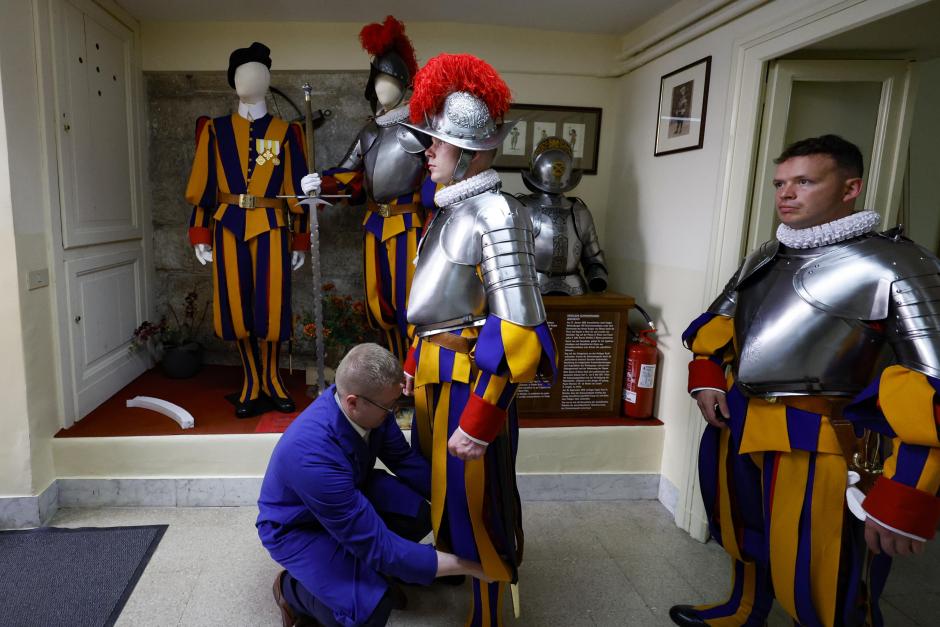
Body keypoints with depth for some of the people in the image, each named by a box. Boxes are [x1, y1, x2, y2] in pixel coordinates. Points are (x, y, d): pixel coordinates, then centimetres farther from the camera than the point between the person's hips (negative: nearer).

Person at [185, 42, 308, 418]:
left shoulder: (284, 132, 8)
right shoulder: (216, 130, 10)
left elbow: (296, 189, 7)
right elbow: (203, 185, 7)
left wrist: (299, 241, 4)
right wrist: (200, 234, 1)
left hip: (271, 227, -1)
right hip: (229, 227, 1)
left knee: (271, 305, -2)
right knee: (236, 305, 2)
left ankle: (272, 378, 16)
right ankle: (251, 381, 15)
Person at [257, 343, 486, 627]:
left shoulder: (370, 403, -22)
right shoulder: (314, 455, -41)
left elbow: (402, 458, -5)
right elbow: (377, 546, -36)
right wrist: (464, 565, -31)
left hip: (350, 492, 7)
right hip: (297, 527, -6)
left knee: (418, 513, -20)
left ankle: (368, 567, 9)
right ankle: (293, 589, 3)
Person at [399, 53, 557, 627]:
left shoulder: (495, 214, -21)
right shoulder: (454, 210, 8)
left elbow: (517, 333, -26)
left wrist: (478, 423, -24)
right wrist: (414, 364, 22)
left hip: (470, 379, -9)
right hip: (437, 373, 9)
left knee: (474, 505, 7)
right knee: (439, 485, 25)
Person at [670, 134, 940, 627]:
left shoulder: (892, 265, -14)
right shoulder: (766, 257, 9)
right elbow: (718, 319, 22)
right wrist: (706, 377, 4)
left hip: (813, 438, -7)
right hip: (736, 422, 8)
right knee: (743, 536, 27)